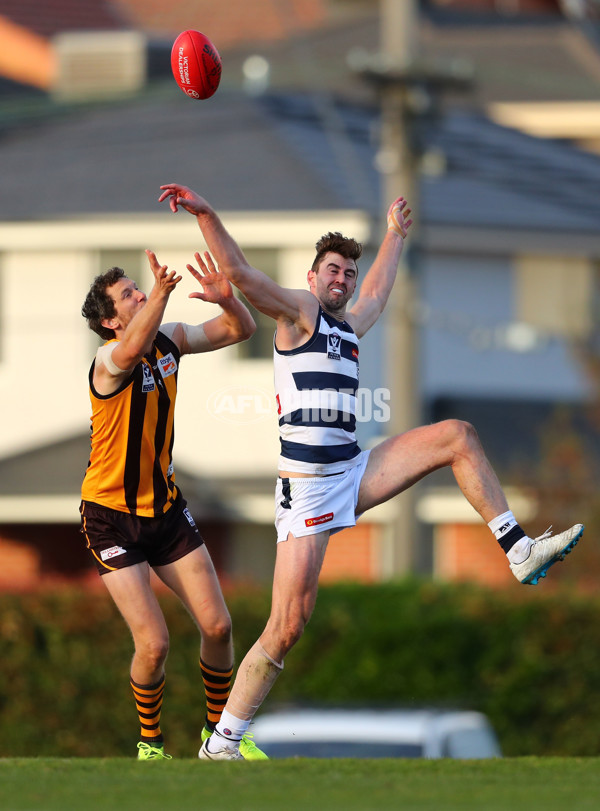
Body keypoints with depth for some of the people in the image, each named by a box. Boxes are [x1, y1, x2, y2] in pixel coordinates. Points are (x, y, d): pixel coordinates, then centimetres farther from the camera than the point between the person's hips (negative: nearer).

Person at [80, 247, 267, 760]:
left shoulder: (170, 340, -2)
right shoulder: (109, 360, -22)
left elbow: (242, 330, 6)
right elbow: (129, 352, -48)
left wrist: (225, 299, -18)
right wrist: (161, 293, -65)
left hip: (165, 507, 6)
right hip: (111, 514, -6)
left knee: (217, 626, 0)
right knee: (153, 643, -13)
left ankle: (219, 732, 21)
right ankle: (151, 745, 10)